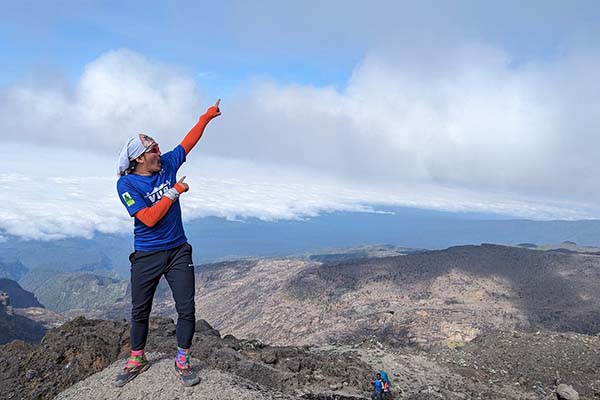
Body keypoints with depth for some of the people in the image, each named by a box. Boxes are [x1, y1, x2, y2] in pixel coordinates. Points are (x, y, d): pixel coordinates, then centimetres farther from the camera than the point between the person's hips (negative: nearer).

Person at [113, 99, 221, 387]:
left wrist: (207, 117, 10)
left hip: (178, 251, 3)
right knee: (140, 311, 12)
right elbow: (149, 218, -21)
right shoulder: (126, 184, -12)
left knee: (187, 309, 0)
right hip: (146, 256, -3)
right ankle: (137, 360, 33)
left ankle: (182, 362, 16)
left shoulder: (167, 165, 1)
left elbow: (188, 142, 11)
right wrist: (174, 192, -17)